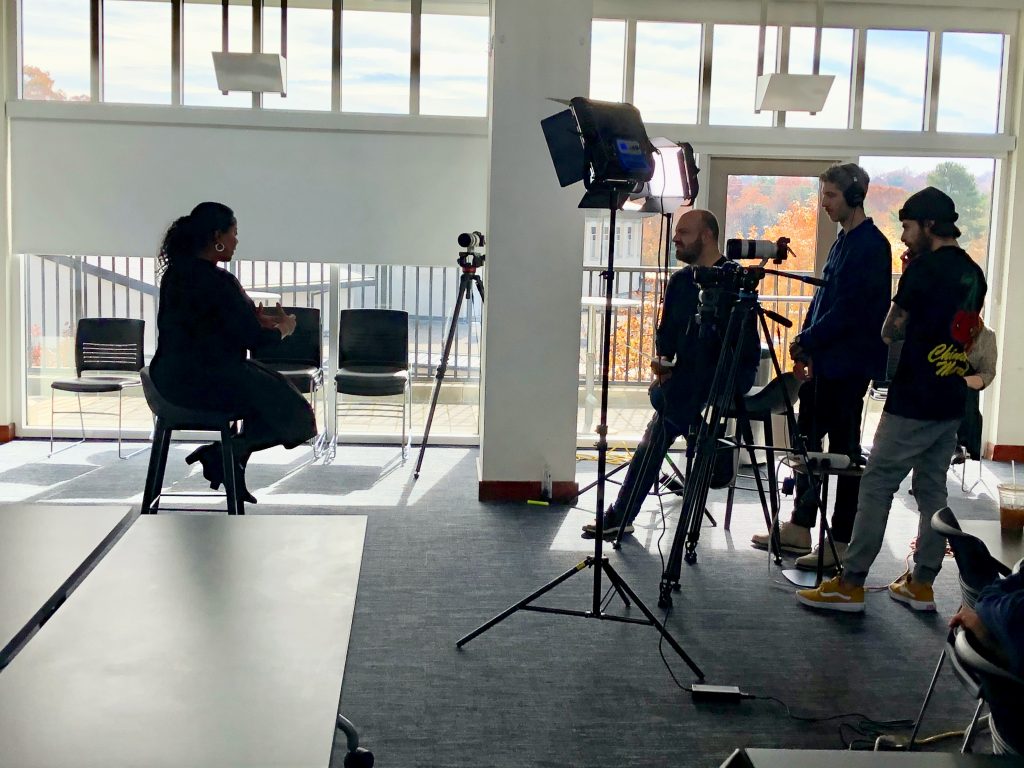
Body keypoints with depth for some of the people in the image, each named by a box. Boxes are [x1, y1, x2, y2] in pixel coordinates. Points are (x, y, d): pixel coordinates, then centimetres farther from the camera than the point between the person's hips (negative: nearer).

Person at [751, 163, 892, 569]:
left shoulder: (871, 245, -14)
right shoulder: (843, 240, 15)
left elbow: (849, 308, -20)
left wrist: (807, 342, -13)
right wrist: (806, 346, 10)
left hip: (848, 363, -9)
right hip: (824, 360, 9)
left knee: (843, 449, -2)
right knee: (808, 441, 13)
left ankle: (842, 542, 7)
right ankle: (799, 527, 24)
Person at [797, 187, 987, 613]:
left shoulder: (923, 268, -14)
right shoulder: (974, 274, 12)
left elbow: (891, 330, -6)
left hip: (912, 404, -8)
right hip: (951, 403, 8)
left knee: (876, 488, -4)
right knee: (932, 491, 12)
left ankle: (849, 585, -3)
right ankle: (921, 584, 17)